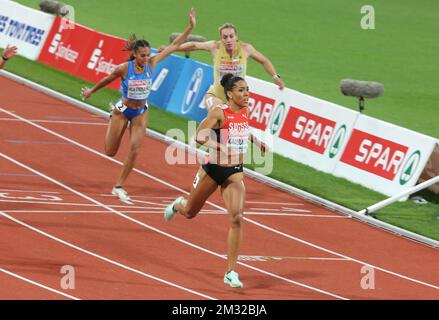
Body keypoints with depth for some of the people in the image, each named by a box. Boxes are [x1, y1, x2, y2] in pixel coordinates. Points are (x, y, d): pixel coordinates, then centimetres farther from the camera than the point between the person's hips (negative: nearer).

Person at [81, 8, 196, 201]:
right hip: (123, 110, -2)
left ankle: (119, 187, 4)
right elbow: (107, 80, -2)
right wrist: (91, 91, 12)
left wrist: (190, 28, -18)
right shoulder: (124, 69, -22)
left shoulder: (151, 63, -14)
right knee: (110, 152, 7)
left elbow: (174, 46, -12)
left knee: (134, 151, -10)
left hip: (141, 112, 2)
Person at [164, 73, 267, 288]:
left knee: (237, 218, -15)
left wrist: (256, 141, 13)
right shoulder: (219, 113, -17)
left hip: (234, 173, 3)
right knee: (190, 212, 18)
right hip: (213, 169, -3)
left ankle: (231, 272, -11)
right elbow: (199, 135, -23)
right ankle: (177, 205, 60)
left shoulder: (245, 111, 2)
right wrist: (222, 148, -34)